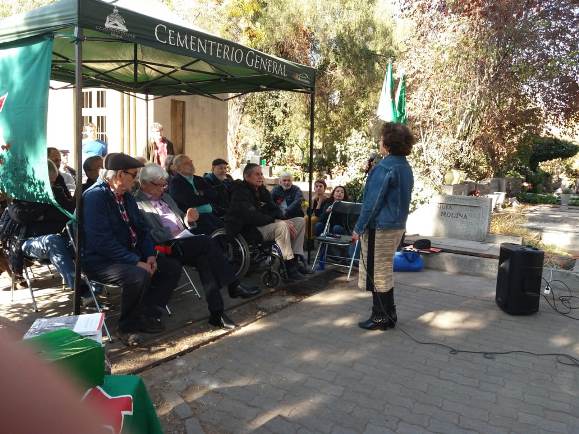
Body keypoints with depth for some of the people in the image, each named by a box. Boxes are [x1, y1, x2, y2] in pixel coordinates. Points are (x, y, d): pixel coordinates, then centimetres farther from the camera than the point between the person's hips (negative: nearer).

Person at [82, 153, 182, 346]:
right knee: (140, 276, -34)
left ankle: (147, 315, 5)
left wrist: (150, 255, -4)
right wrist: (137, 262, -27)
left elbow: (142, 228, 13)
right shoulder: (95, 196, -18)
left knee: (173, 267, -1)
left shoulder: (126, 196, 11)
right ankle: (127, 326, -10)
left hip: (131, 255, 9)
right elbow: (102, 241, -26)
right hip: (101, 261, -9)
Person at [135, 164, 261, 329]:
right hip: (166, 247, -7)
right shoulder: (137, 203, -3)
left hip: (181, 241, 7)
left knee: (204, 259, -23)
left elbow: (180, 218, 26)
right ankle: (234, 286, -17)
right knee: (207, 241, -25)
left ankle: (216, 313, -23)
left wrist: (188, 219, 3)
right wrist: (173, 235, -22)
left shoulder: (165, 196, 24)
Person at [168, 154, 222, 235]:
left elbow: (214, 195, 12)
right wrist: (206, 198, 4)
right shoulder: (175, 182, 2)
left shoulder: (199, 180, 23)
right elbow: (190, 201, -11)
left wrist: (202, 194, -3)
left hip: (210, 214, 6)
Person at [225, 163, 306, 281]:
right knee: (282, 226, -34)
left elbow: (275, 209, 11)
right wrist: (276, 220, -26)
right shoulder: (240, 192, -13)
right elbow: (251, 217, -26)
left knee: (300, 221, 0)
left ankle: (295, 261, -7)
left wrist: (281, 220, -13)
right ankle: (290, 269, -27)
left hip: (263, 225, 9)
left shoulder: (262, 190, 13)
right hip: (246, 230, -9)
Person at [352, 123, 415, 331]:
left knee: (376, 273, 3)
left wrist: (359, 228, -12)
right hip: (397, 226, 9)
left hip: (379, 227, -9)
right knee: (386, 271, 18)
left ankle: (380, 318, 12)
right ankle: (389, 315, 26)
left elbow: (372, 202, -18)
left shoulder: (384, 168, -18)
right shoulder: (406, 167, 9)